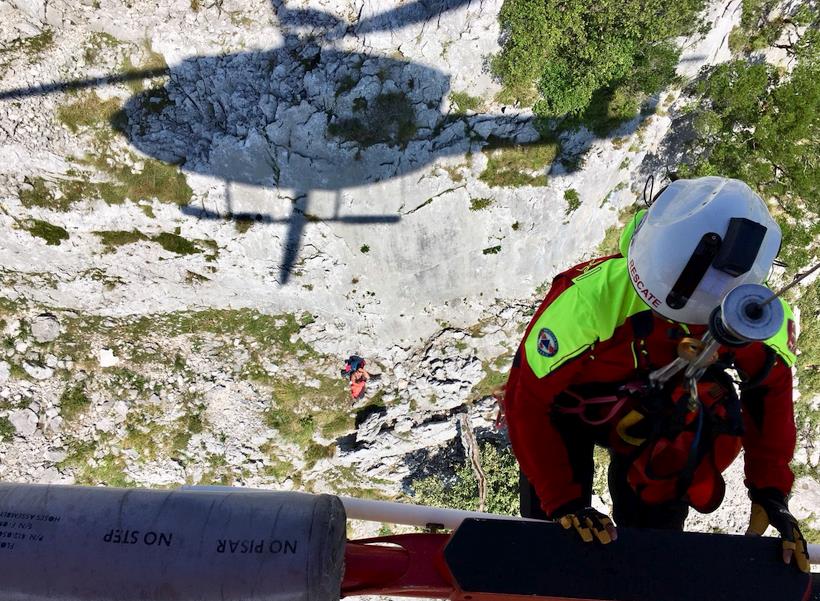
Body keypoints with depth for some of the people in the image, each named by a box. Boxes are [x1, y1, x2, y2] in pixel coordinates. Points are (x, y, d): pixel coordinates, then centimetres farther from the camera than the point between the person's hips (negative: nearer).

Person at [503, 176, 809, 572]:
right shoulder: (589, 301, -43)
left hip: (660, 418, 3)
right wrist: (564, 501, -30)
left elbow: (770, 389, -6)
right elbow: (527, 400, -30)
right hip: (569, 407, -2)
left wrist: (770, 492, -8)